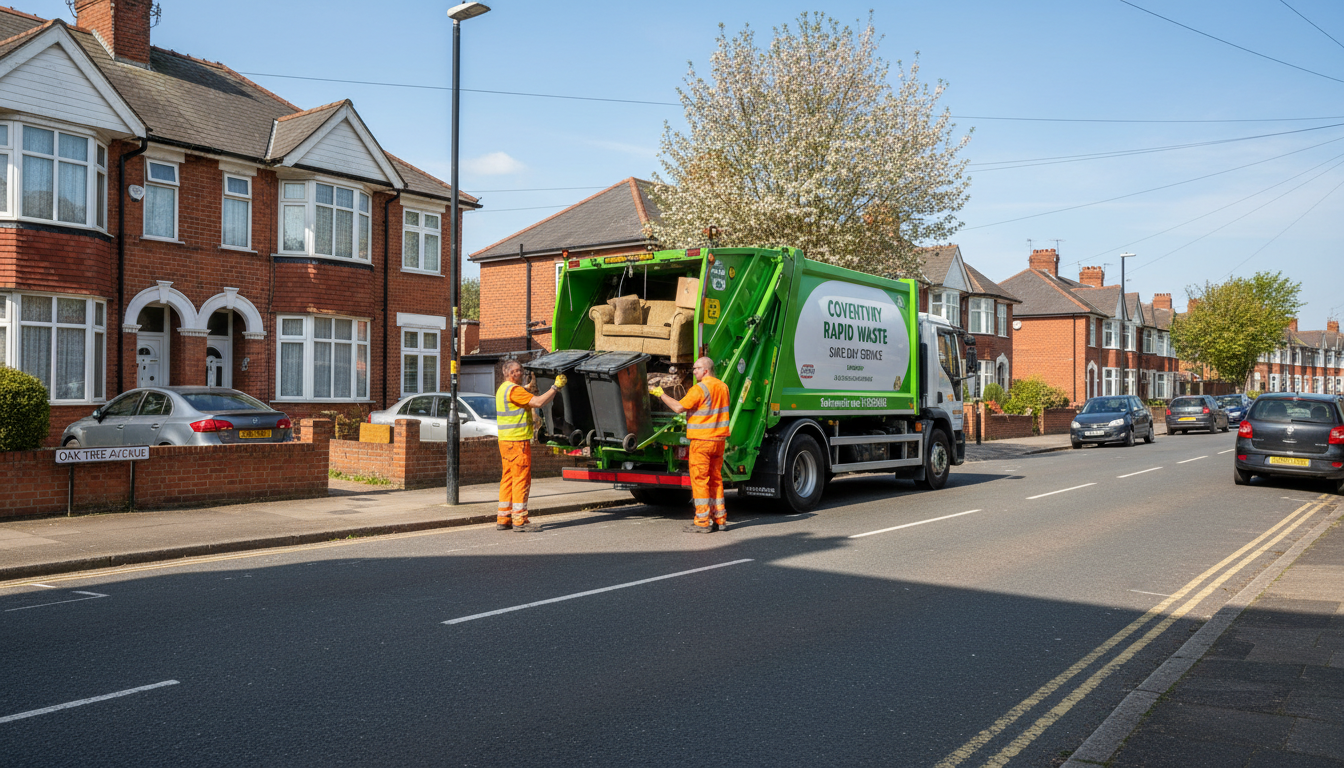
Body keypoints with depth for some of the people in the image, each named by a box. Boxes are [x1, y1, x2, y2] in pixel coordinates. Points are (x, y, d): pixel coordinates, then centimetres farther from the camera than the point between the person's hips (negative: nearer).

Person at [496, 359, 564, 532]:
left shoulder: (503, 389, 17)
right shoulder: (514, 390, -15)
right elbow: (538, 402, -21)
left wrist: (528, 389, 23)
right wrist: (556, 387, -14)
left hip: (506, 440, 10)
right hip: (517, 440, -10)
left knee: (508, 478, 12)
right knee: (521, 479, -6)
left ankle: (503, 519, 15)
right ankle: (519, 520, -5)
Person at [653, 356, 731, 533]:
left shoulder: (700, 388, -14)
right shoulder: (723, 387, 11)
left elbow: (678, 407, -17)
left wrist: (660, 393, -6)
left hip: (701, 439, -8)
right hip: (719, 439, 8)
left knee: (699, 480, -2)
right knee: (715, 479, 13)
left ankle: (702, 522, -1)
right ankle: (720, 519, 16)